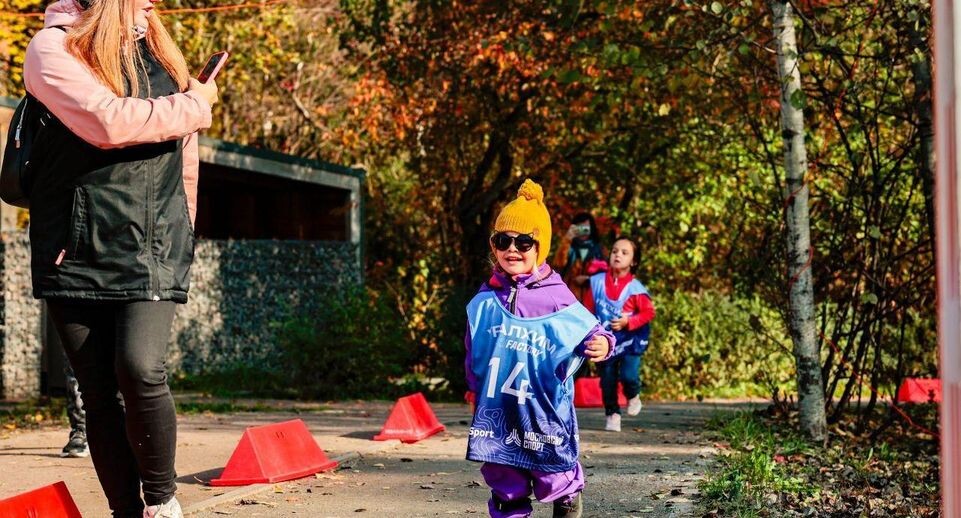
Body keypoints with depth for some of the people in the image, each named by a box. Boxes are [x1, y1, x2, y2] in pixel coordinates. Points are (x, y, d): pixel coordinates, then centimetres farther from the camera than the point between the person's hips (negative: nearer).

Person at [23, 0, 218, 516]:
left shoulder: (159, 53, 14)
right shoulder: (54, 49, -2)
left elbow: (185, 151, 25)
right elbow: (110, 121, -19)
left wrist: (179, 226, 23)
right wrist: (195, 106, -5)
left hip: (152, 252, 2)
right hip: (77, 253, -2)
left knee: (141, 368, -18)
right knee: (99, 392, 0)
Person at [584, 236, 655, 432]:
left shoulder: (635, 288, -13)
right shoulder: (597, 282, -4)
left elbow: (649, 312, -8)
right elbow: (589, 310, 7)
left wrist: (628, 322, -19)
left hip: (630, 341, -3)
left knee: (628, 375, -17)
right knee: (607, 381, 5)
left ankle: (633, 396, 16)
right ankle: (612, 415, 21)